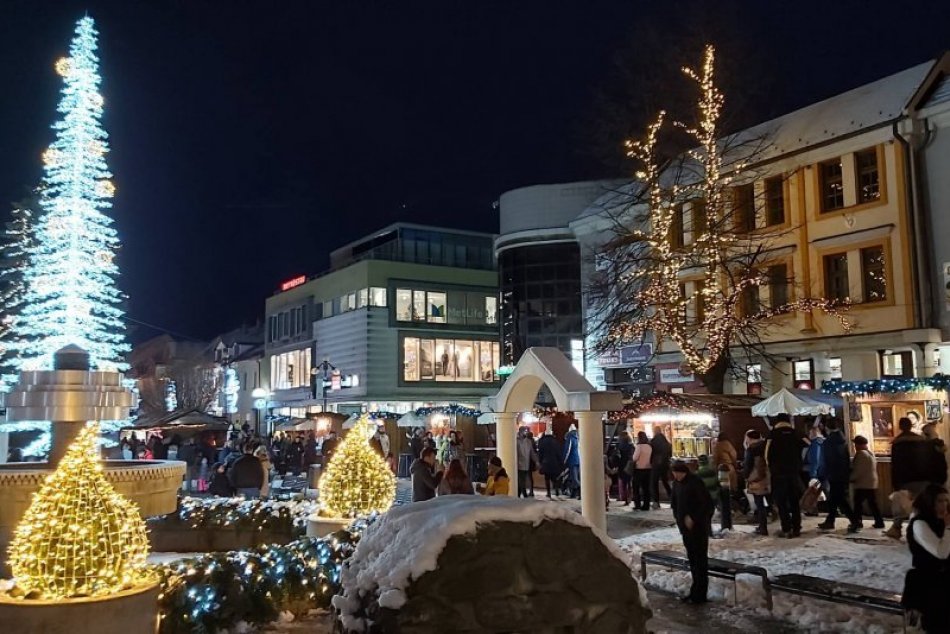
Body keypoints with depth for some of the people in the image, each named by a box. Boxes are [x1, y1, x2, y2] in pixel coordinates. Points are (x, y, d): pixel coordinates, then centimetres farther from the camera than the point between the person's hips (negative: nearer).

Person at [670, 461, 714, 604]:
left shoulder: (695, 483, -18)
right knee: (692, 558, 14)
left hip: (698, 527, -8)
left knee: (700, 560, -2)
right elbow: (674, 502, 18)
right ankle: (696, 591, 23)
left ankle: (699, 595, 3)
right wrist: (679, 517, 4)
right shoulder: (677, 483, 5)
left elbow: (707, 504, -18)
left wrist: (693, 518, -18)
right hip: (686, 526, 8)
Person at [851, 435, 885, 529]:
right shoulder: (871, 453, 15)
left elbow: (858, 471, -19)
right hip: (872, 483, 9)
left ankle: (857, 521, 0)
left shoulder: (861, 454, -15)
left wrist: (851, 478, -7)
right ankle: (879, 522, 10)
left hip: (862, 484, -9)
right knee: (873, 503, 11)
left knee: (858, 503, -1)